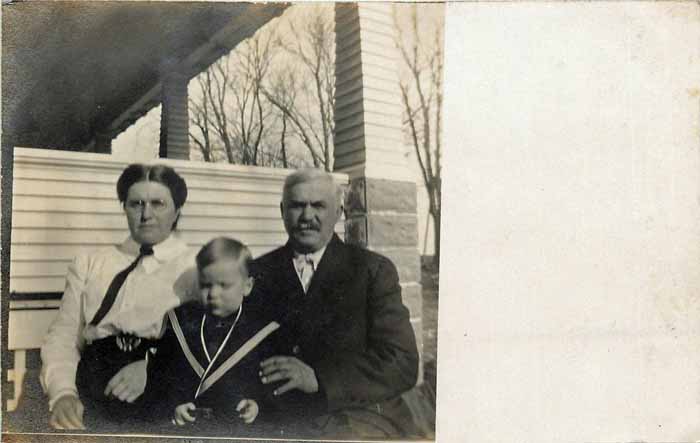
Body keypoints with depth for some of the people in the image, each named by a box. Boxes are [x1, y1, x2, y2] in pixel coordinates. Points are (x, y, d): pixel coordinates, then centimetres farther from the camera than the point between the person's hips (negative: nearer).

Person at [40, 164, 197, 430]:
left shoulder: (195, 270, 4)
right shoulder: (88, 265, 14)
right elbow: (63, 336, 8)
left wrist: (151, 368, -19)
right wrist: (63, 393, -9)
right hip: (91, 396, 3)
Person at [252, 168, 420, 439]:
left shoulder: (375, 270, 3)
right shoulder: (258, 273, 10)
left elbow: (403, 365, -5)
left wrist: (318, 378, -16)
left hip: (360, 420, -1)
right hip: (285, 423, 2)